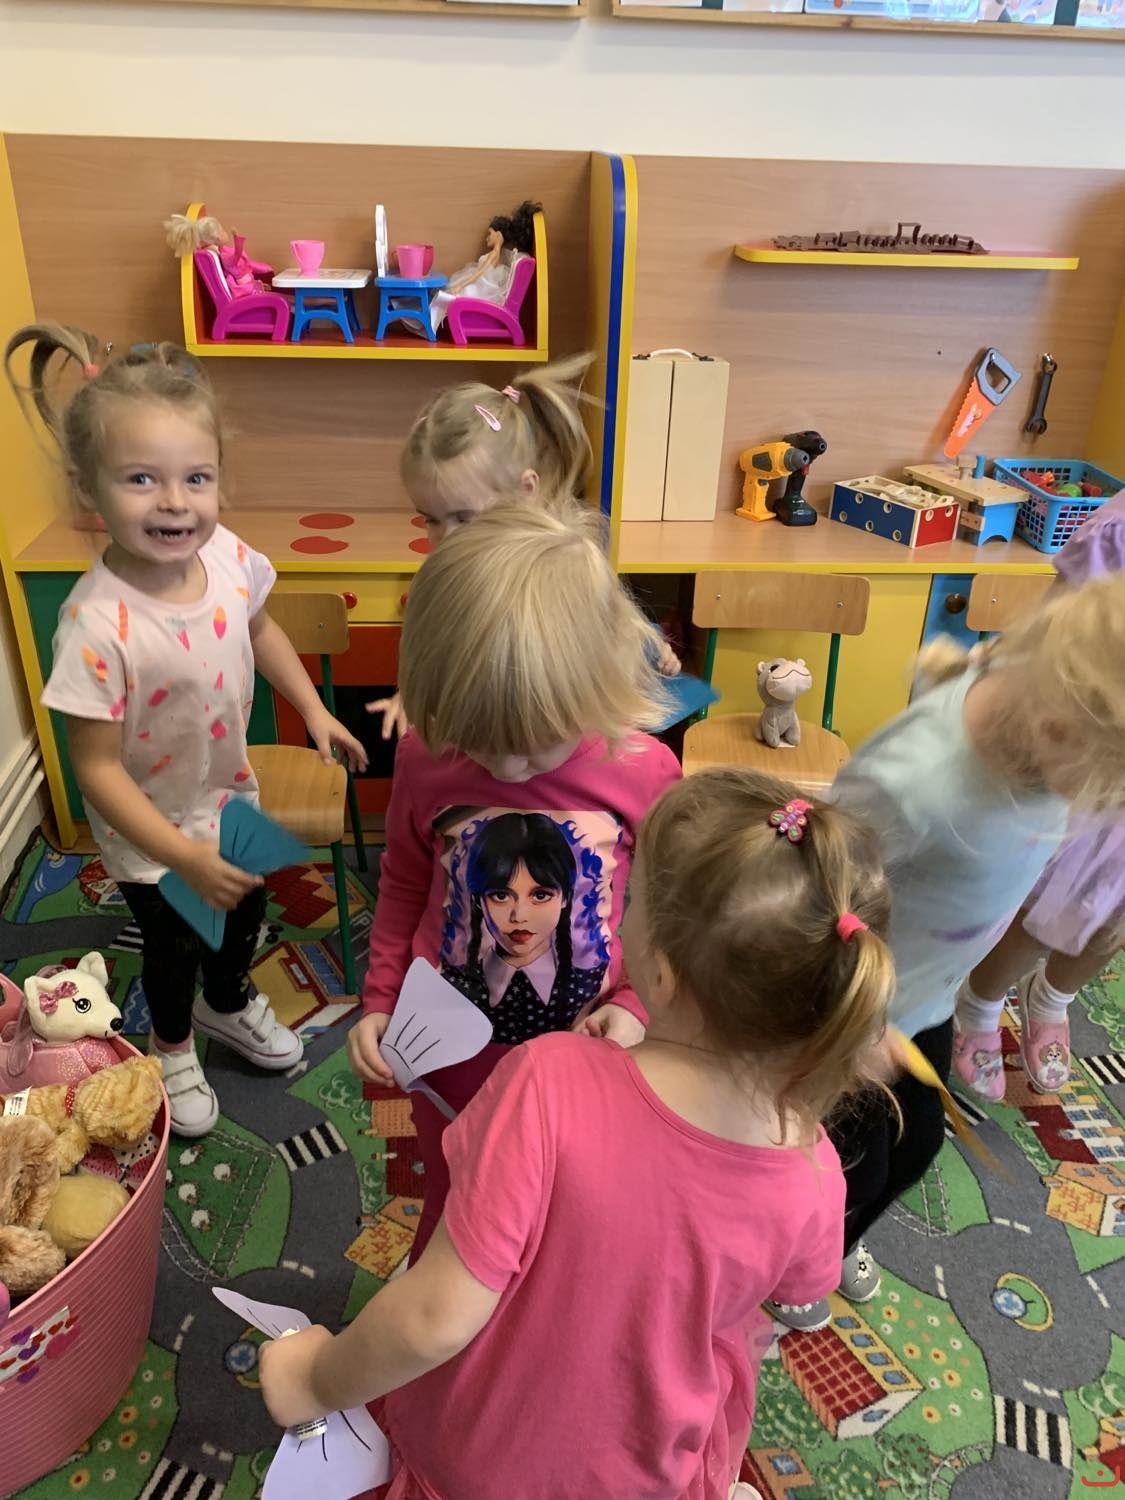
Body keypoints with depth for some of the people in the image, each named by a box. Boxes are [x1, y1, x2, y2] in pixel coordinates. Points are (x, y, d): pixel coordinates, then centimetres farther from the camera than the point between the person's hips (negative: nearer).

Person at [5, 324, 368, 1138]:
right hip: (150, 828, -5)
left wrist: (314, 710, 1)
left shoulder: (228, 555, -20)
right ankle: (174, 1047, 54)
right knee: (175, 944, 20)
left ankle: (229, 1002, 61)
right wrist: (187, 857, -28)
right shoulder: (98, 624, -36)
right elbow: (98, 769, -28)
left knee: (247, 911, 27)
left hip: (229, 793, 5)